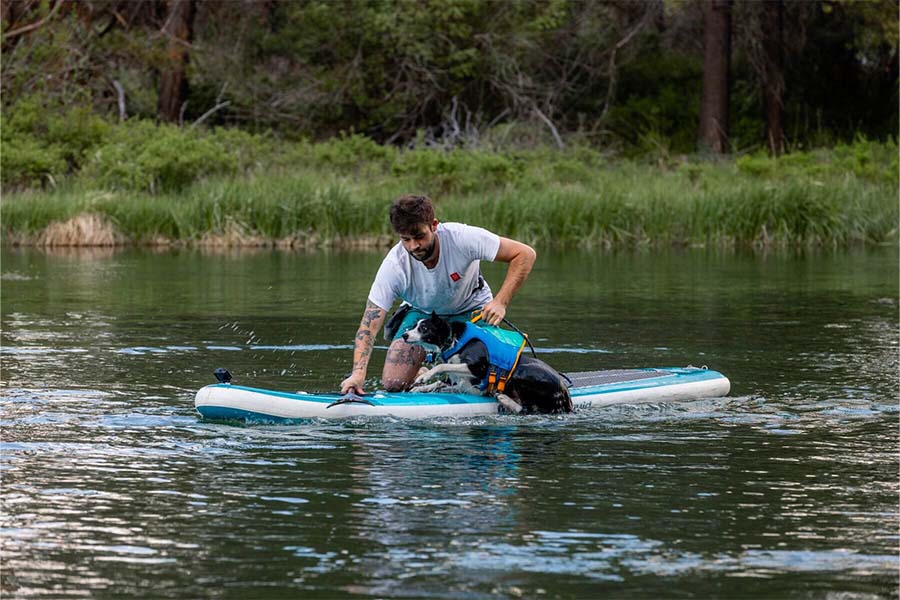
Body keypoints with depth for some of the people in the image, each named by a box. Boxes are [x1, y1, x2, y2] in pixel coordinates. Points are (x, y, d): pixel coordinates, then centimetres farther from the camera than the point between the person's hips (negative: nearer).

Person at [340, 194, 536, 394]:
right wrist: (358, 373, -44)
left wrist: (500, 302, -38)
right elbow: (369, 325, -29)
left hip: (471, 310, -1)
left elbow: (525, 254, -29)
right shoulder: (394, 265, -29)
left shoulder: (461, 238, -33)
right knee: (393, 384, -17)